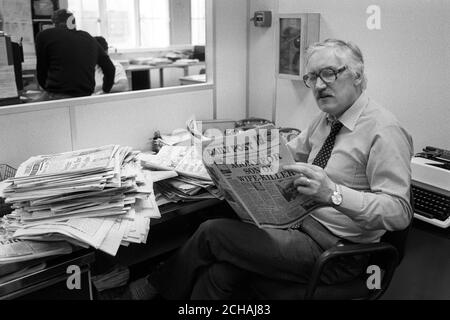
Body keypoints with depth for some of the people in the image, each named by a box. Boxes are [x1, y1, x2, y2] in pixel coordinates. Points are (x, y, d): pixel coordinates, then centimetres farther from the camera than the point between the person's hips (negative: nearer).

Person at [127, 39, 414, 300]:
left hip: (335, 251, -7)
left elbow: (399, 212, -22)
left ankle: (156, 287, 16)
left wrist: (334, 193, -38)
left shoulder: (384, 130, -17)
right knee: (220, 273, -13)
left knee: (213, 232, -9)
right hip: (301, 223, 7)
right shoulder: (327, 119, 11)